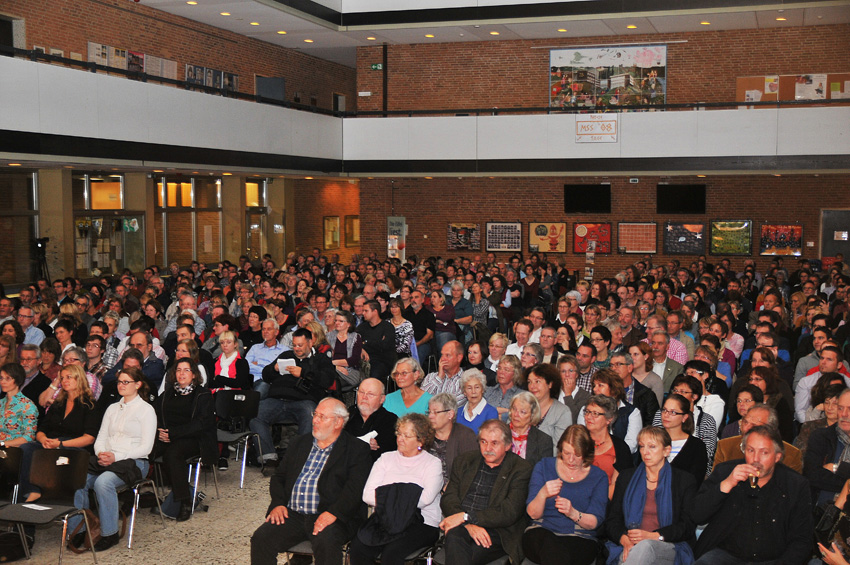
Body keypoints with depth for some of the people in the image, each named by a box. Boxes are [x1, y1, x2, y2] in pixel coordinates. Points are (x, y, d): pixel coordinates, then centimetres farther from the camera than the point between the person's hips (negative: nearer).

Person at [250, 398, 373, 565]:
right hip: (292, 515, 5)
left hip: (328, 517, -5)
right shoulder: (299, 443, 20)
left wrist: (333, 513, -23)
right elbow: (279, 476, 20)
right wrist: (278, 503, 2)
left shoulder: (357, 450, 2)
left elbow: (355, 488, -10)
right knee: (261, 538, -19)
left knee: (326, 542, -35)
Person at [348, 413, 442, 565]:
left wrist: (390, 500, -6)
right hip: (384, 519, 3)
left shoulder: (433, 463, 7)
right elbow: (367, 495, 8)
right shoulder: (387, 458, 18)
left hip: (421, 523, -3)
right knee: (357, 548, -25)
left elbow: (426, 497, -11)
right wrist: (391, 502, -8)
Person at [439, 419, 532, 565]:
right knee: (454, 536, -32)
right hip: (462, 526, 4)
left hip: (497, 531, -4)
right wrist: (469, 525, -15)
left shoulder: (521, 469, 2)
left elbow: (510, 513, -9)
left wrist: (465, 517, -16)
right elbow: (448, 498, 6)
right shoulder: (464, 461, 16)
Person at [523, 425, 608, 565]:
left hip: (580, 539, -1)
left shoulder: (598, 477, 7)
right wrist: (543, 494, -20)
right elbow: (533, 514, 2)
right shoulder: (544, 466, 8)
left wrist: (573, 513, -22)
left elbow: (594, 522, 0)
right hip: (541, 533, 1)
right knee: (549, 543, -37)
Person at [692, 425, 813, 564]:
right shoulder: (725, 472, 4)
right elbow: (697, 516, -3)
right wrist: (726, 484, -14)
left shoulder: (797, 486, 3)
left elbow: (801, 540, 5)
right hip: (725, 553, -1)